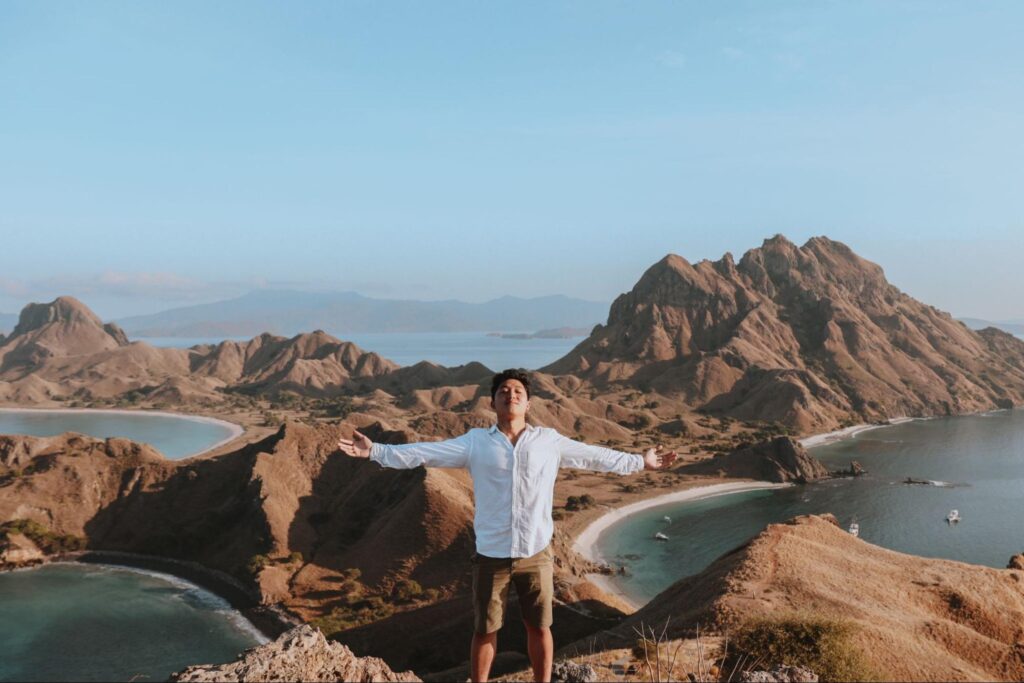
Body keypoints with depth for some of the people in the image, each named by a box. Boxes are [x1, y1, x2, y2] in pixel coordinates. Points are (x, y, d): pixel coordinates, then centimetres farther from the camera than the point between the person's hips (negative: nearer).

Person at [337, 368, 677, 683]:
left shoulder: (549, 440, 3)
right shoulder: (475, 441, 1)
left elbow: (595, 456, 10)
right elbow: (424, 453, -3)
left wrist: (640, 461, 10)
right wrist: (375, 451, -10)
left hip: (535, 553, 1)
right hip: (491, 554, -1)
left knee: (539, 627, 14)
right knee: (484, 630, 11)